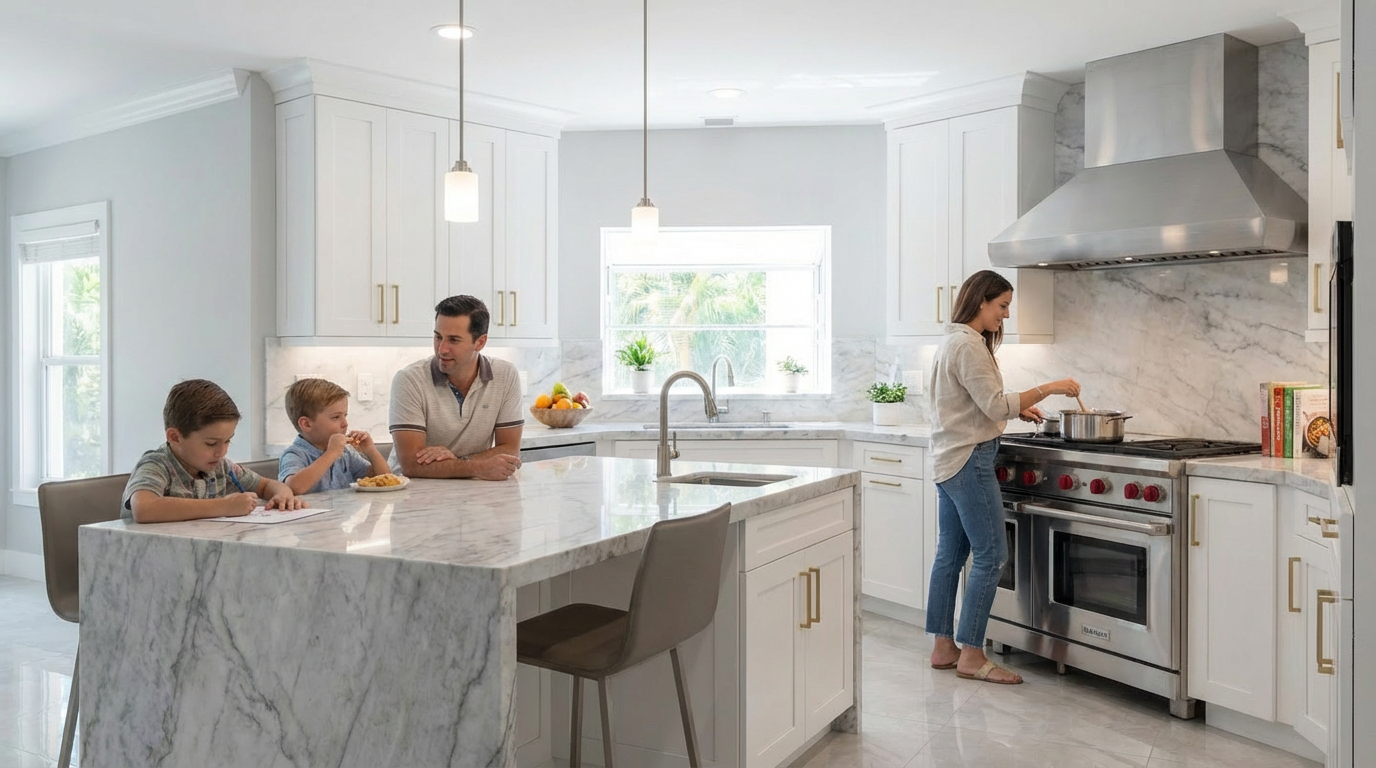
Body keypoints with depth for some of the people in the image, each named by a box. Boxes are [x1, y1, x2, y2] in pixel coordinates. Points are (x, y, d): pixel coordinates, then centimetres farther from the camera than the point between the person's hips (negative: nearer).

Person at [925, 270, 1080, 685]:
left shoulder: (954, 341, 16)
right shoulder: (969, 345, -15)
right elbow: (994, 405, -21)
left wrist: (1016, 408, 11)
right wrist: (1051, 388, -16)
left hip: (950, 460, 10)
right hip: (969, 460, -10)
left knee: (951, 554, 11)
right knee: (990, 554, -5)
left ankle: (943, 647, 17)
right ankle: (971, 655, 0)